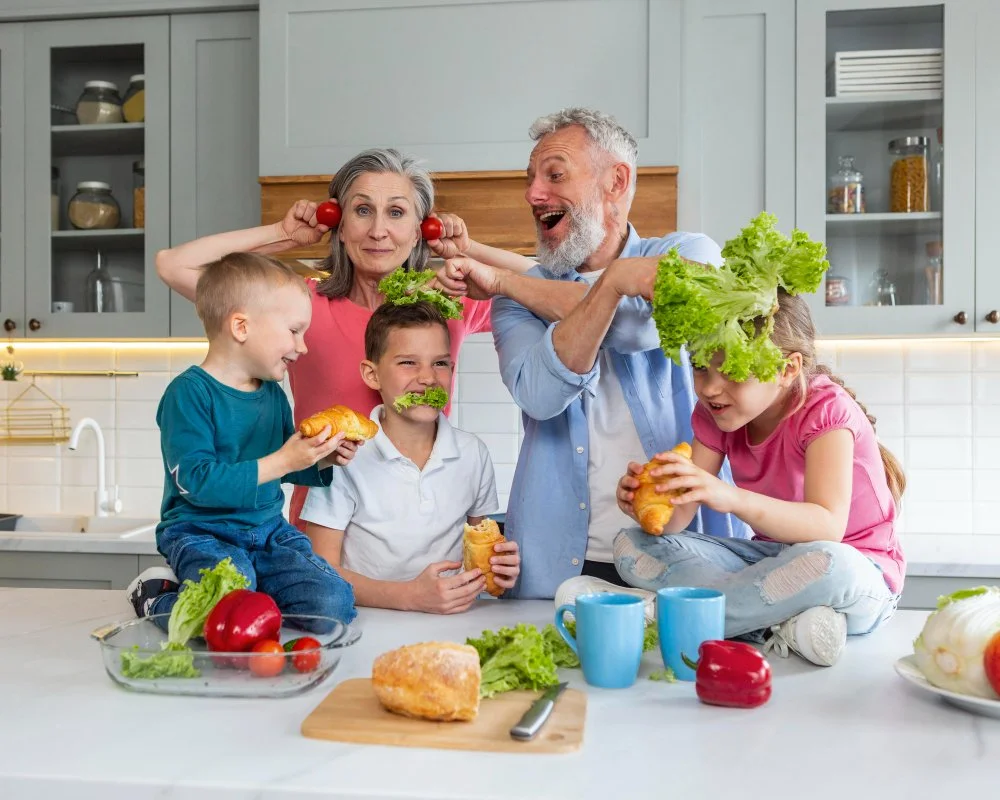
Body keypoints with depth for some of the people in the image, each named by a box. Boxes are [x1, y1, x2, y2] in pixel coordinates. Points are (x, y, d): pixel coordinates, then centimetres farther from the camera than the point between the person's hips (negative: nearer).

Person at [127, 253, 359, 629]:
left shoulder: (273, 393, 9)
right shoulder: (190, 392, -13)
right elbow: (197, 481, -23)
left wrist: (322, 460, 1)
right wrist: (282, 461, -24)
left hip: (269, 529, 6)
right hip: (202, 532, -6)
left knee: (333, 604, -14)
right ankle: (158, 600, -1)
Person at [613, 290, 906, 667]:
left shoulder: (826, 410, -20)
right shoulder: (714, 414, -3)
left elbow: (827, 527, -34)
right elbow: (679, 518, -8)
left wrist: (733, 498, -49)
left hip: (859, 579, -5)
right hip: (772, 558, 6)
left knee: (827, 565, -43)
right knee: (631, 545, -10)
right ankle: (785, 624, -23)